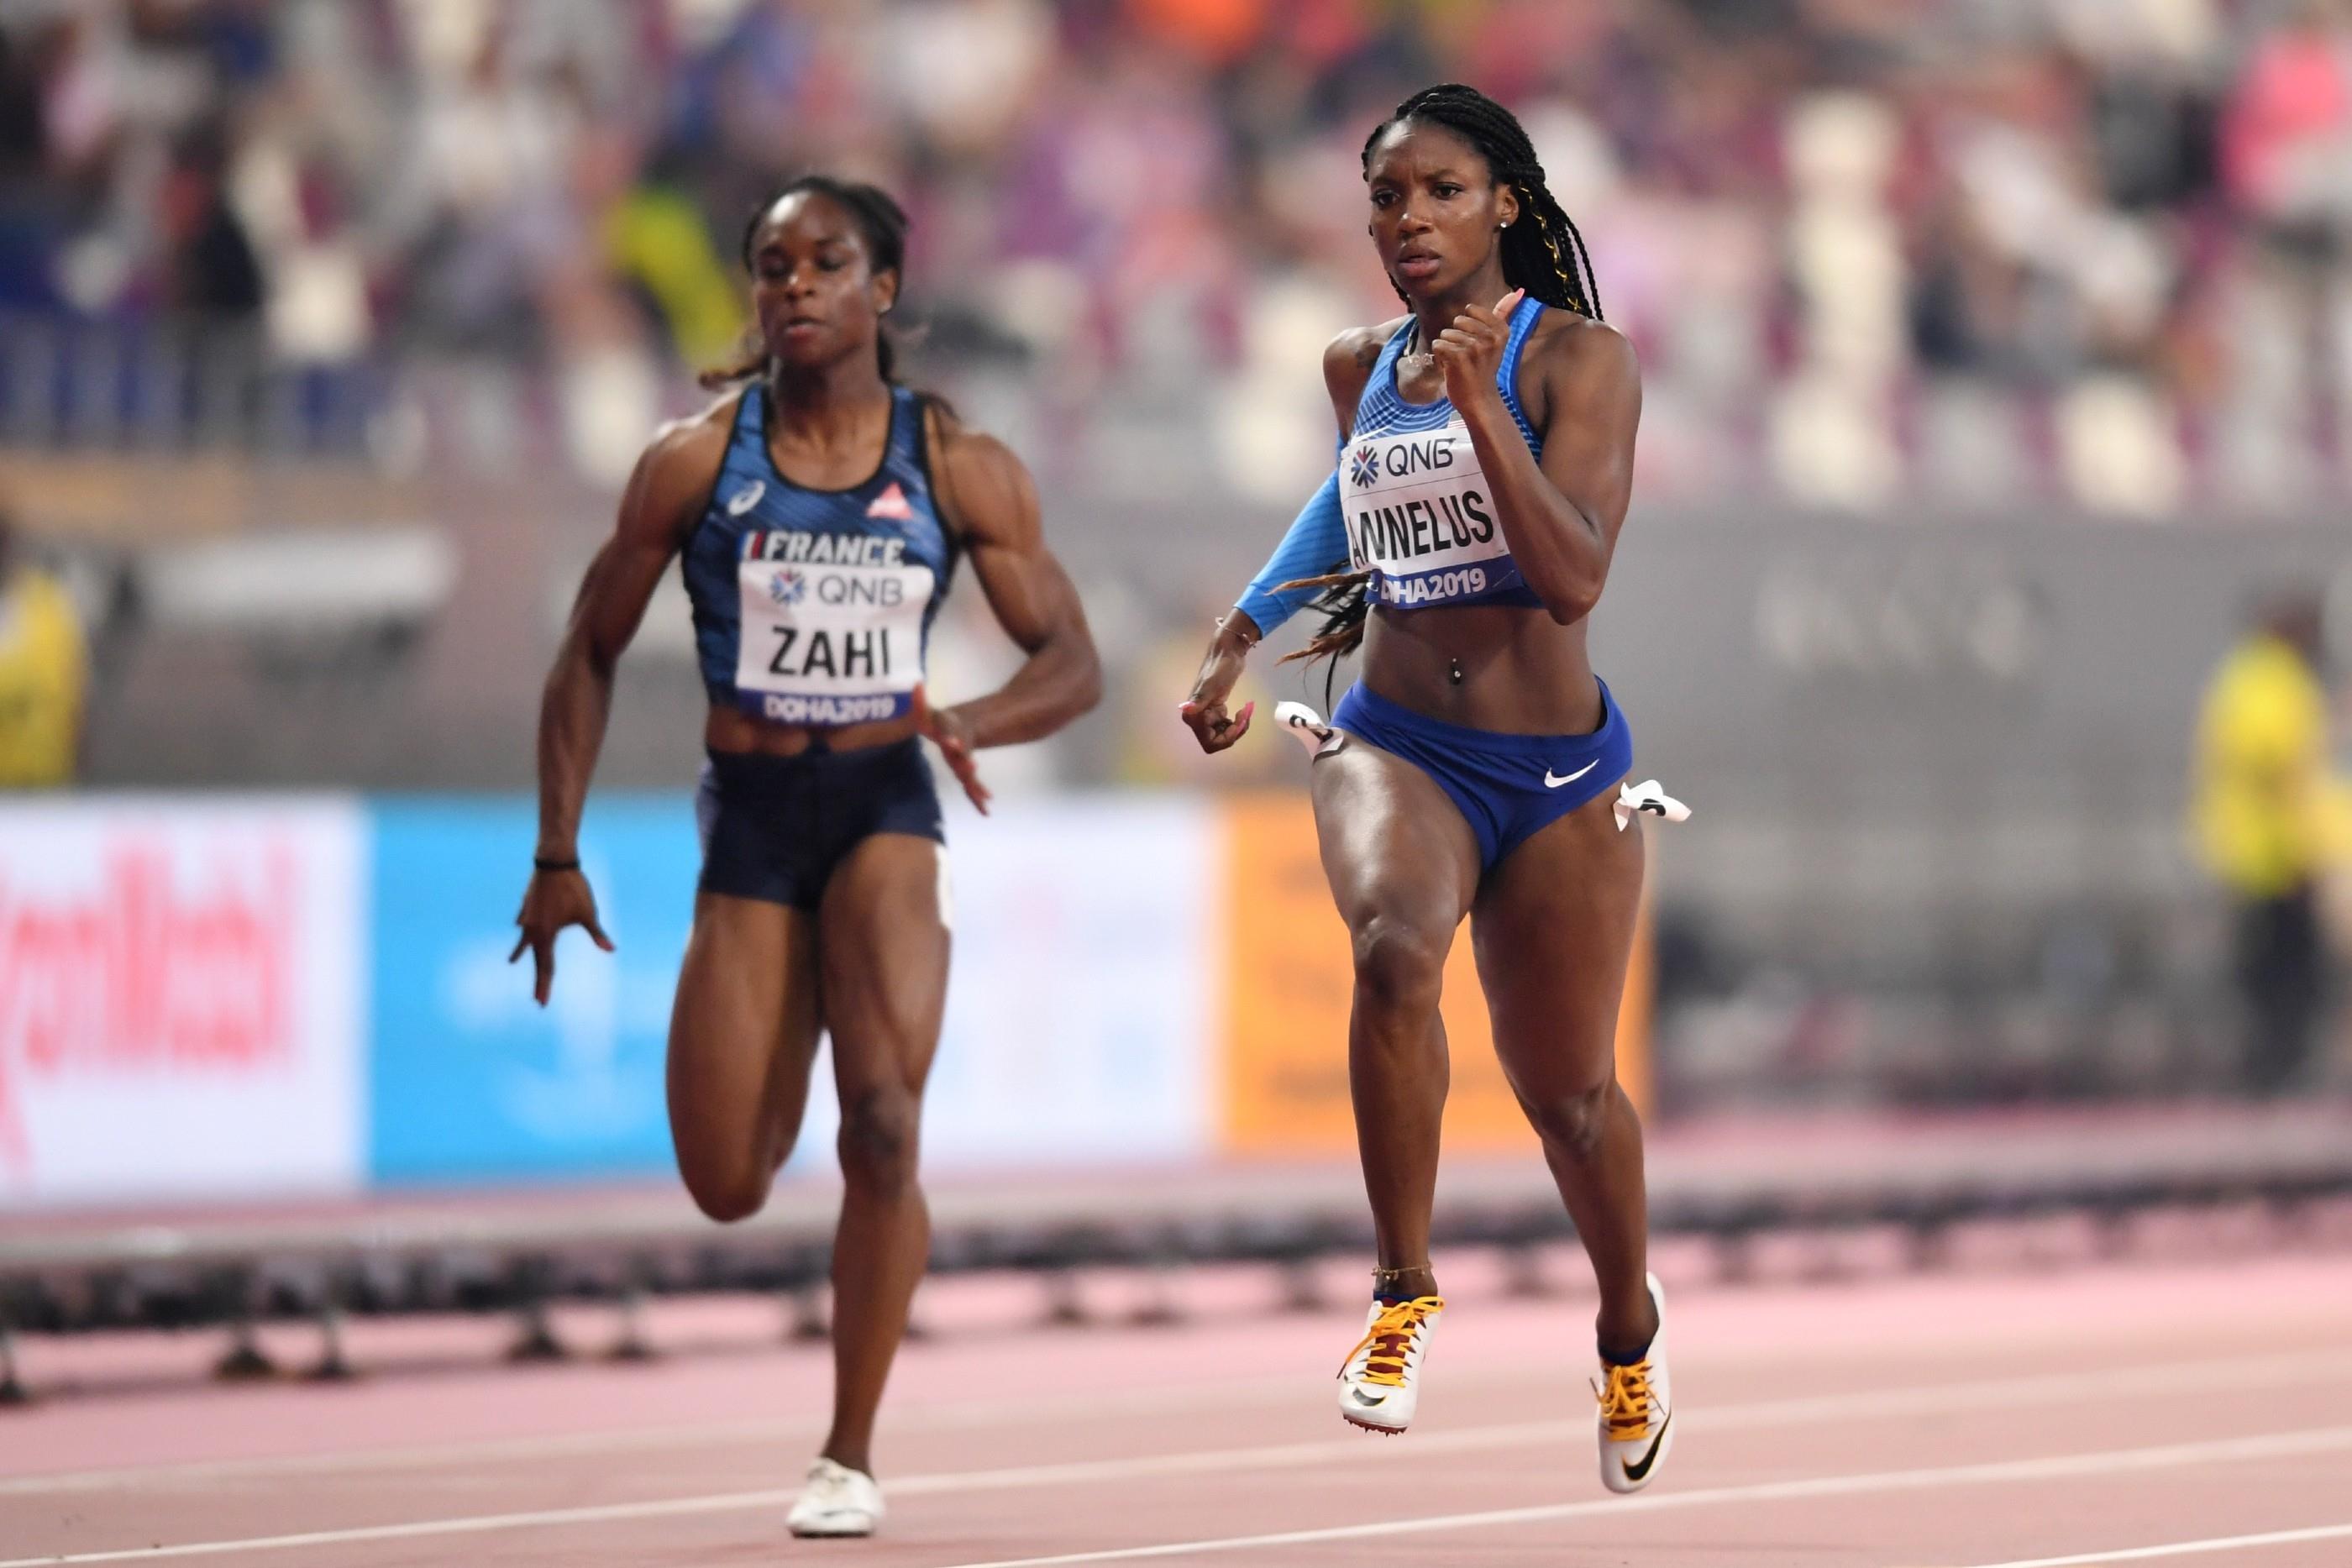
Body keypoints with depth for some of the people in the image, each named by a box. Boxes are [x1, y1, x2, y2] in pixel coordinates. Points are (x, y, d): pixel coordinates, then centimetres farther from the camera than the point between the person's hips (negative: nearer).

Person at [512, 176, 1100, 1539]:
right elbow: (592, 655, 6)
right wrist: (559, 853, 1)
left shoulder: (962, 468, -2)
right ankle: (783, 1089, 37)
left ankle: (853, 1454, -5)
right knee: (728, 1189, -3)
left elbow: (1073, 663, 0)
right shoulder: (696, 461, -2)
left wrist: (968, 723, -21)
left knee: (884, 1131, -21)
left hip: (886, 811, -1)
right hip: (749, 822, 1)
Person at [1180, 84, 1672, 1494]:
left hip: (1556, 775, -2)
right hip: (1395, 744, 2)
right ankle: (1405, 1296, -21)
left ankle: (1630, 1325, 42)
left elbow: (1574, 577, -22)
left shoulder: (1579, 359, -9)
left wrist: (1479, 402, -28)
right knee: (1394, 948, -33)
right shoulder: (1360, 367, 6)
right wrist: (1243, 637, 30)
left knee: (1569, 1097, 11)